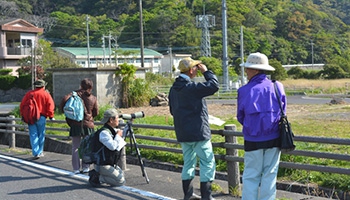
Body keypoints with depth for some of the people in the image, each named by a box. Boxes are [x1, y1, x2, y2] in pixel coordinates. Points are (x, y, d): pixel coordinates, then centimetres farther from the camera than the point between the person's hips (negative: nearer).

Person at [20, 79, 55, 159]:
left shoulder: (29, 94, 8)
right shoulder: (46, 94, 1)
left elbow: (22, 105, 8)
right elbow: (50, 105, -9)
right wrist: (51, 116, -5)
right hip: (41, 117, -1)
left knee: (33, 135, 2)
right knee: (41, 135, 11)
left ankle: (36, 153, -6)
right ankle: (40, 152, 17)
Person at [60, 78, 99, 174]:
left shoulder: (76, 94, -2)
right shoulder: (93, 98, 2)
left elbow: (64, 99, -18)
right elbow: (96, 112, 6)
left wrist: (64, 111, -3)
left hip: (75, 124, -1)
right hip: (88, 124, 1)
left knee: (75, 147, 6)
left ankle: (76, 168, 5)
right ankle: (86, 167, 12)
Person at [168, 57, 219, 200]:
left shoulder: (174, 88, 9)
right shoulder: (191, 87, -19)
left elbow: (172, 110, 19)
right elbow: (214, 85, -21)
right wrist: (206, 71, -9)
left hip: (182, 133, 8)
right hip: (198, 132, -8)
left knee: (188, 162, 17)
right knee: (208, 162, 0)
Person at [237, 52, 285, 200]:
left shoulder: (244, 91, -9)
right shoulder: (277, 87, -4)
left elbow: (241, 117, 2)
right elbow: (282, 112, 7)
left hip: (253, 141, -1)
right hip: (273, 138, 2)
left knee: (251, 176, 8)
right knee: (269, 175, 10)